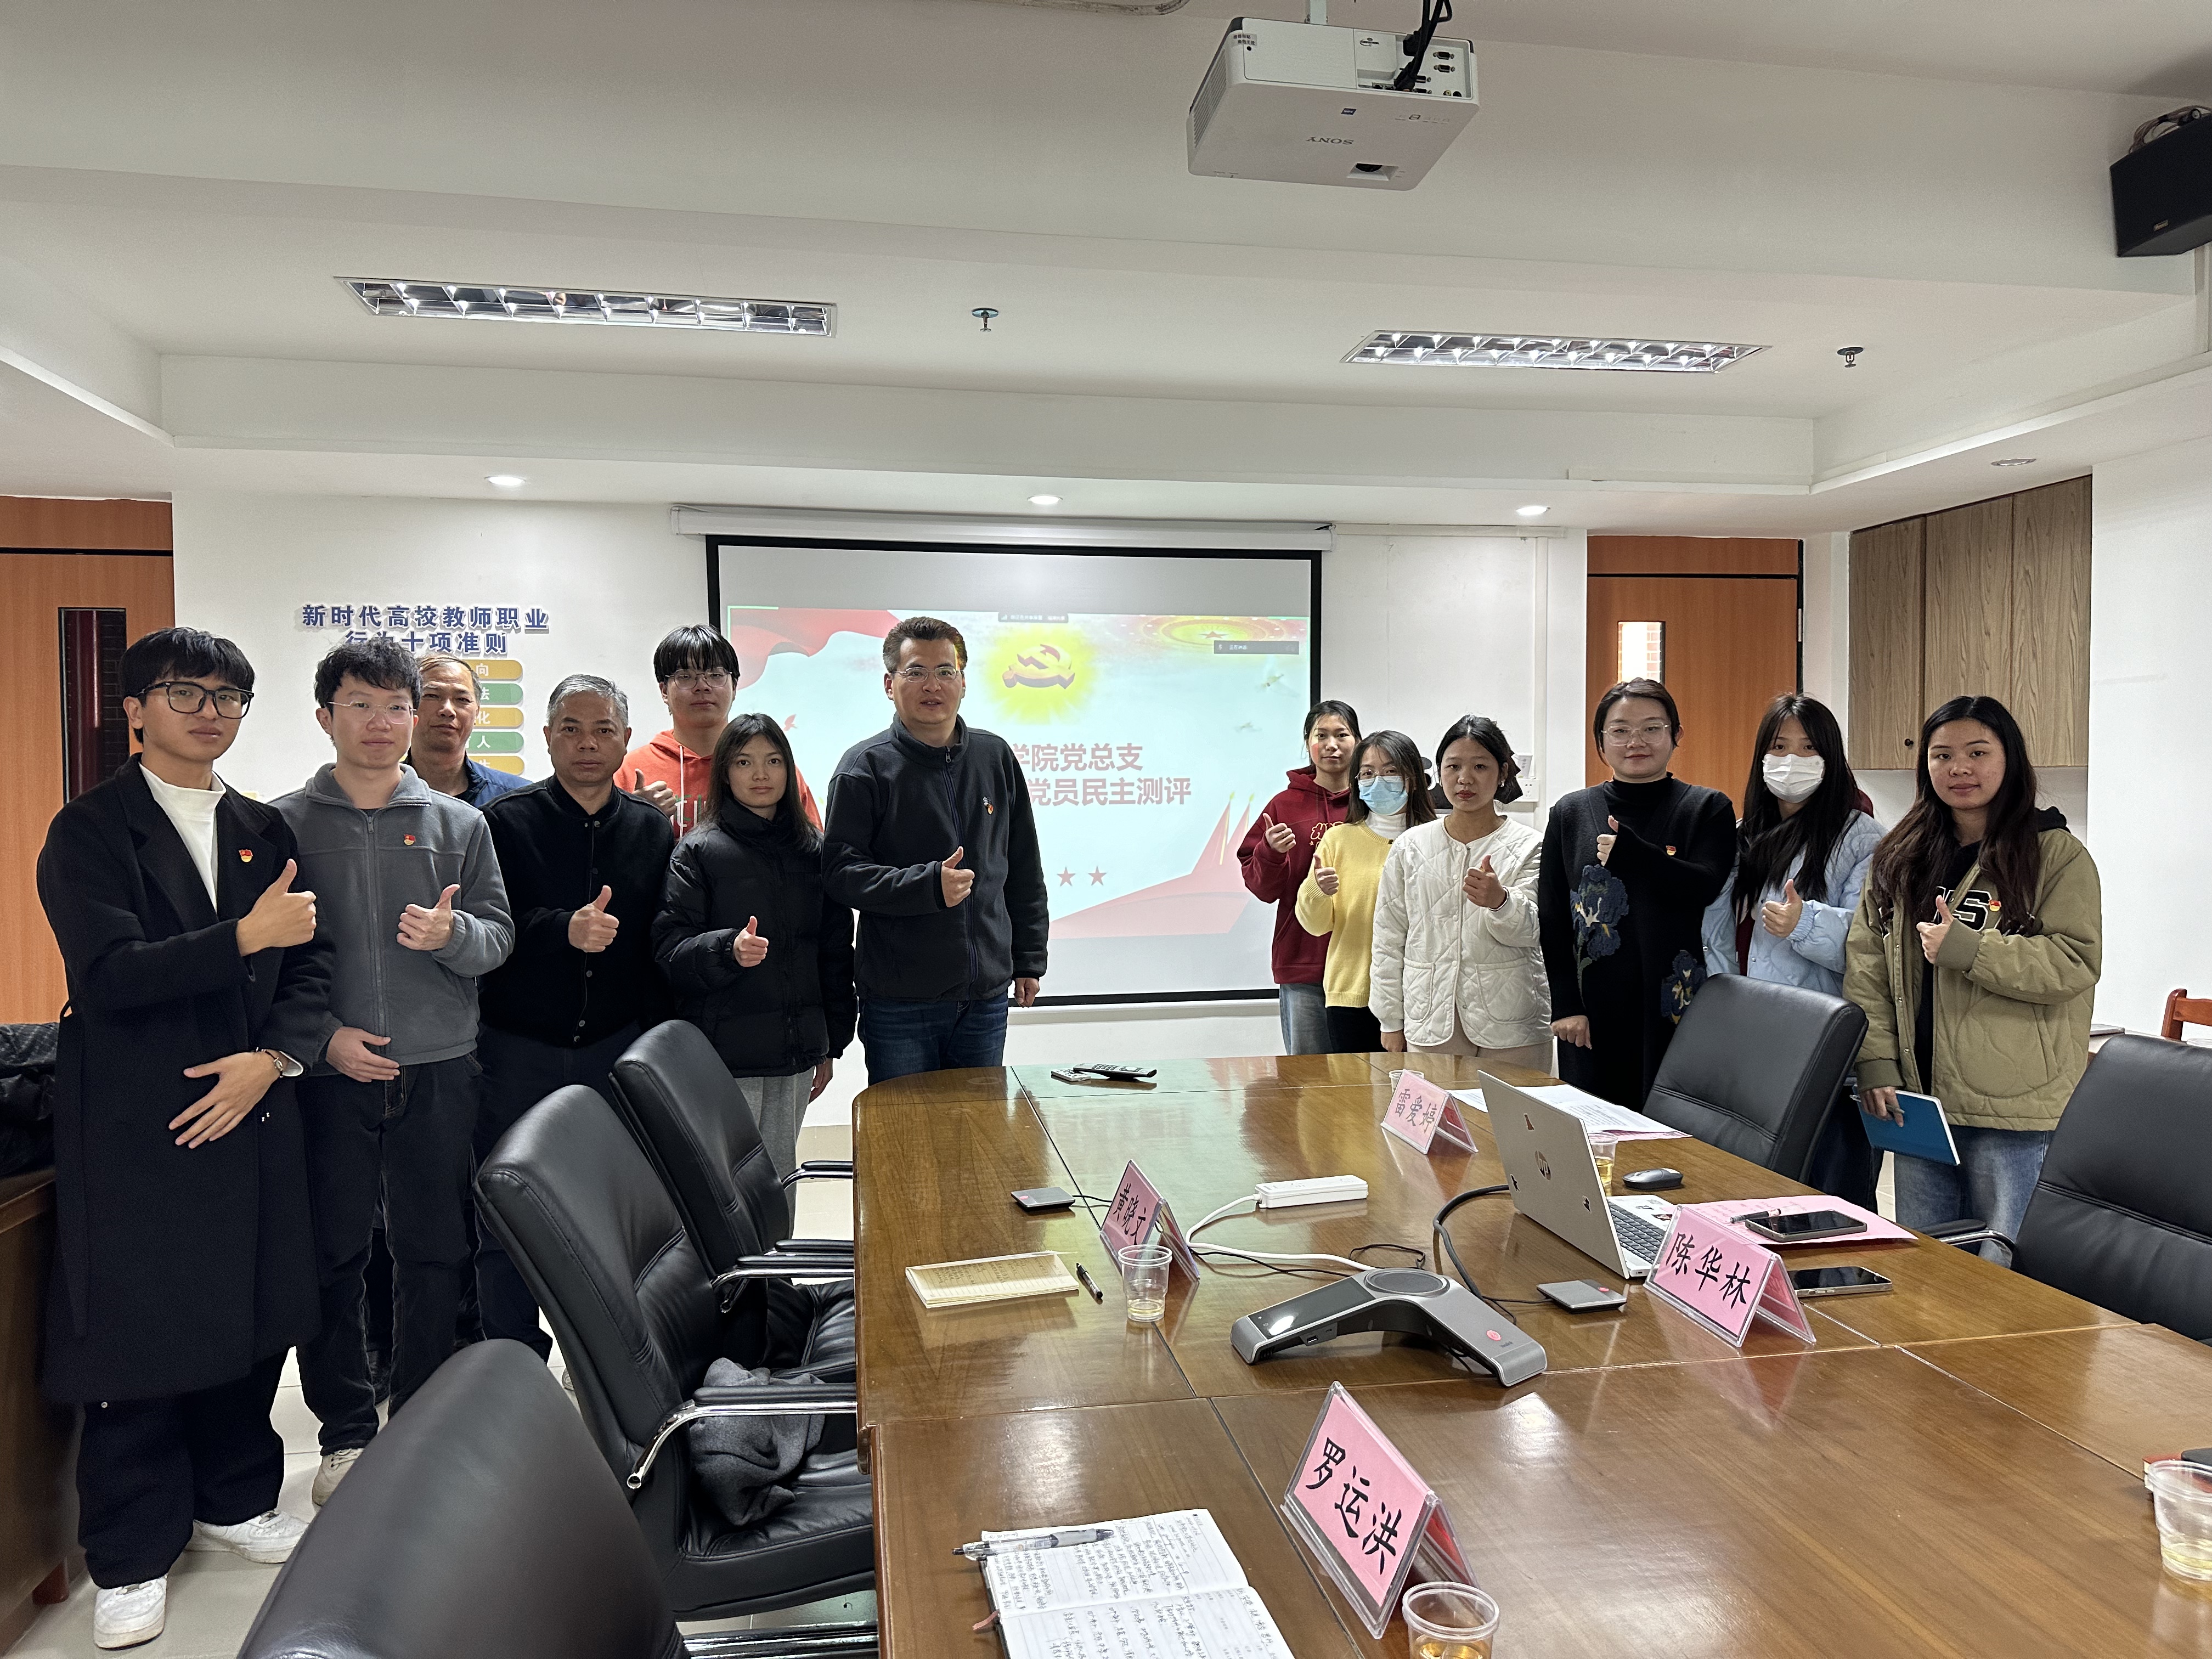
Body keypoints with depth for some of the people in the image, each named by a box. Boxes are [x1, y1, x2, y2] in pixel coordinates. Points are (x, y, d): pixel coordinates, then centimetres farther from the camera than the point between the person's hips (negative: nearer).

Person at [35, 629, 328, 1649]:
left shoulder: (263, 832, 11)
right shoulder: (90, 830, -3)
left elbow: (309, 965, 8)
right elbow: (107, 972, -15)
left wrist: (272, 1057, -7)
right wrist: (243, 935, -23)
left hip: (250, 1111, 4)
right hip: (135, 1125, -4)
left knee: (251, 1317, 11)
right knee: (139, 1334, 3)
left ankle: (233, 1500, 31)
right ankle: (133, 1555, 20)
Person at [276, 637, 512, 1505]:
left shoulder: (458, 823, 7)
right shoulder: (284, 823, 3)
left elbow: (499, 935, 4)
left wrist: (454, 934, -17)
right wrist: (322, 1036, -10)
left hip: (439, 1074, 1)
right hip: (330, 1075, -1)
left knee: (436, 1254, 8)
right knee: (331, 1256, 7)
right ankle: (347, 1432, 23)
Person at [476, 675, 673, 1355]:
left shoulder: (652, 828, 8)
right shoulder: (506, 821, 0)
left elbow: (662, 942, 7)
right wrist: (564, 929, -28)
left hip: (616, 1049, 2)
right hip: (519, 1050, -2)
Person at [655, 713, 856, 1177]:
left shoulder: (814, 849, 10)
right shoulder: (699, 851, -2)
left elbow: (836, 951, 14)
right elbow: (669, 951, -10)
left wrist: (832, 1044, 13)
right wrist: (729, 950, -28)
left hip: (795, 1050, 4)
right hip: (725, 1052, -4)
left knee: (781, 1174, 11)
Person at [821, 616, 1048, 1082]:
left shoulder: (995, 756, 8)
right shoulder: (866, 765, -5)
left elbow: (1024, 870, 14)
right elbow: (840, 871, -11)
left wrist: (1030, 959, 12)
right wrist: (927, 886, -23)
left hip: (987, 996, 4)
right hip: (898, 1004, -4)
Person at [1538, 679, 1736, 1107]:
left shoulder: (1709, 809, 4)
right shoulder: (1570, 813, 8)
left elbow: (1706, 889, -11)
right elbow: (1552, 919, 5)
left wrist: (1629, 852, -18)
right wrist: (1565, 1004, -2)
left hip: (1676, 1009, -2)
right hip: (1593, 1016, 2)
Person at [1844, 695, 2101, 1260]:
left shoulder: (2059, 855, -4)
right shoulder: (1897, 858, 10)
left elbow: (2077, 963, -13)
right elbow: (1866, 964, 5)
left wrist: (1966, 949, -21)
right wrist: (1877, 1065, -4)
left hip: (2016, 1111, -5)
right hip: (1919, 1101, 5)